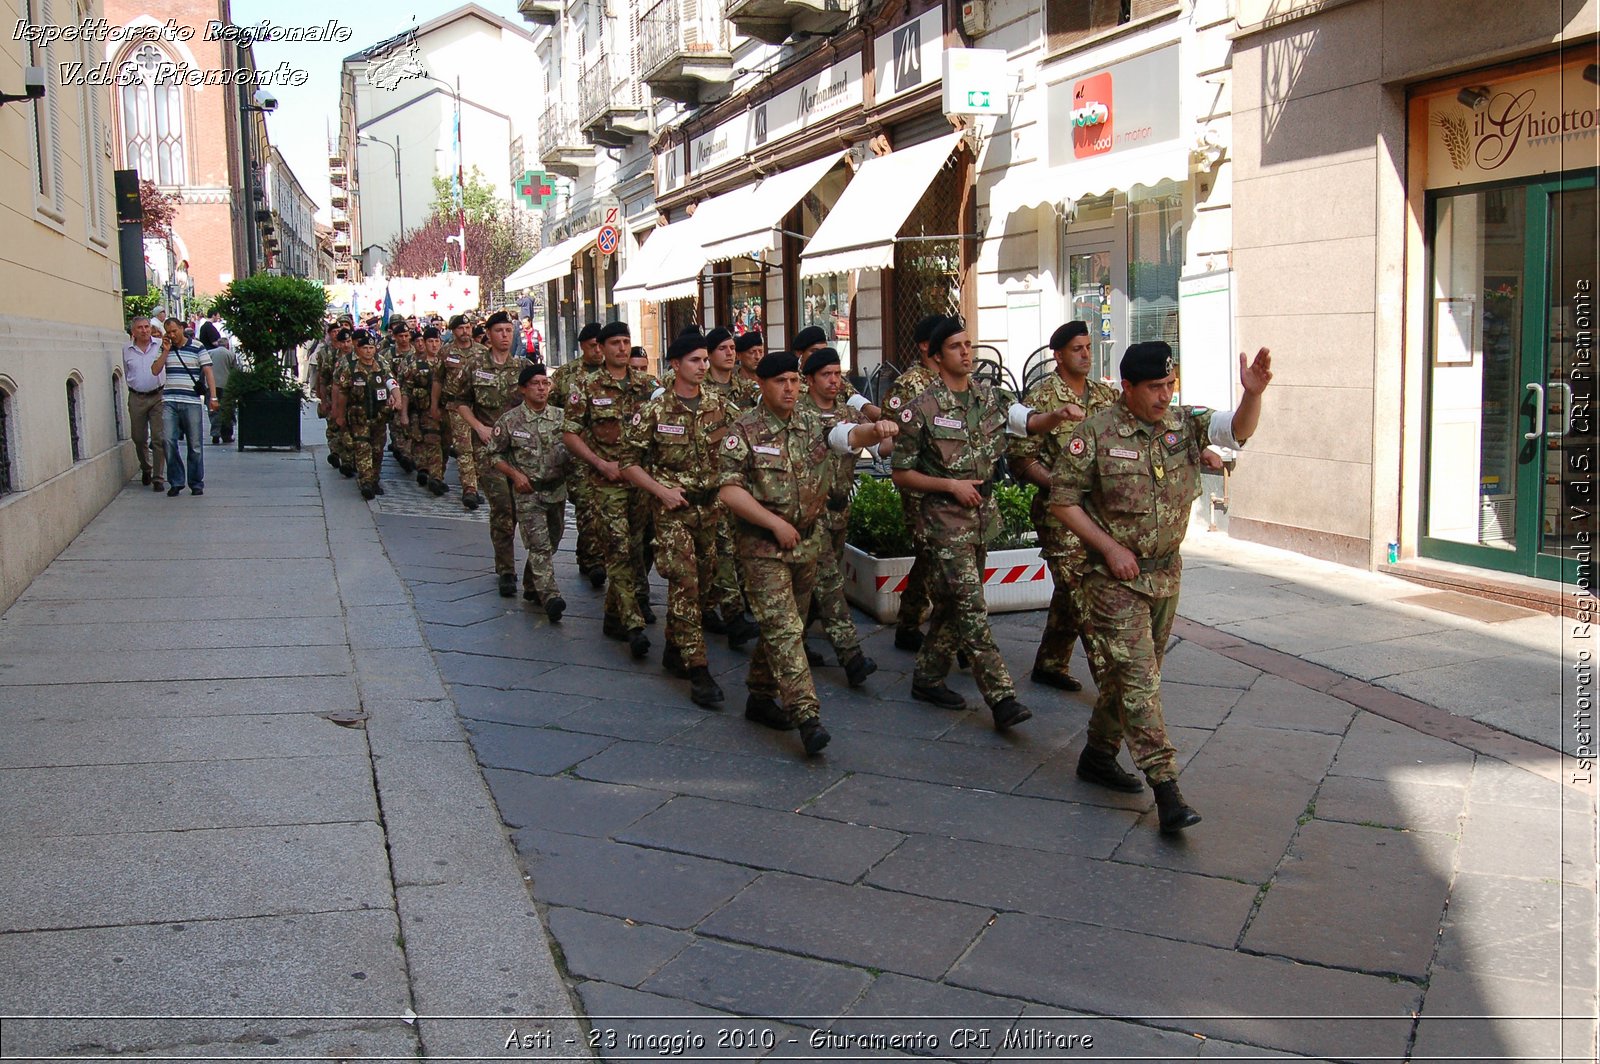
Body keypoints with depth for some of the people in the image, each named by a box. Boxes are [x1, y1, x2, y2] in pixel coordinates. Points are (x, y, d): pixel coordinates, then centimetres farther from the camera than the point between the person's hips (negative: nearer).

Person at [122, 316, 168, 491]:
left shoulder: (160, 345, -3)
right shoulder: (126, 350, 6)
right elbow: (126, 374, 19)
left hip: (158, 396, -3)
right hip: (136, 398, 3)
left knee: (159, 438, -6)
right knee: (139, 438, 10)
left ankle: (158, 478, -2)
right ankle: (146, 469, 34)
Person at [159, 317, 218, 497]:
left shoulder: (197, 348, 4)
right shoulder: (165, 349, 14)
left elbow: (208, 372, 1)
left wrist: (213, 397, -7)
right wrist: (166, 351, -2)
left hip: (192, 402, -2)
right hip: (169, 402, 3)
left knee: (195, 445, 2)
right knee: (169, 441, -6)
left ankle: (196, 484, 11)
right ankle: (176, 481, 5)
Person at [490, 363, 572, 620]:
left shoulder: (560, 417, 3)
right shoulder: (510, 420, -6)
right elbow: (494, 454, 1)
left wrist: (568, 464, -4)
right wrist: (515, 474, -10)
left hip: (557, 491, 5)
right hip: (528, 493, -5)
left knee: (551, 543, 14)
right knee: (540, 545, -14)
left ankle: (531, 587, 33)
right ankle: (550, 598, -22)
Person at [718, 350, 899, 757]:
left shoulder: (813, 424, 6)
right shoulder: (745, 430, -7)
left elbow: (849, 437, -10)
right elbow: (729, 490, -13)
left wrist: (876, 430, -33)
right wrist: (775, 523, -18)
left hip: (807, 540, 6)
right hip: (763, 544, -6)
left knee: (785, 625, 15)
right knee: (783, 627, -12)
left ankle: (761, 696, 31)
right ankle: (807, 716, -17)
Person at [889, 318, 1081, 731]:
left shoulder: (991, 398, 7)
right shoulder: (921, 410, -9)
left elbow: (1030, 422, -5)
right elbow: (901, 474, -6)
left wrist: (1058, 415, -26)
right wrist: (950, 485, -16)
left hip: (983, 515, 6)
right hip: (945, 517, -6)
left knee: (953, 604, 15)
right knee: (972, 608, -10)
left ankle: (927, 677, 29)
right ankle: (1002, 699, -11)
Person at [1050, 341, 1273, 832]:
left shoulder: (1184, 423, 1)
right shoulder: (1095, 434, -12)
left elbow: (1236, 429, -14)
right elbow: (1063, 500, -8)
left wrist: (1252, 395, -35)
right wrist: (1109, 547, -13)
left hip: (1166, 571, 6)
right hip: (1115, 576, -6)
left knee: (1134, 671, 16)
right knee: (1137, 676, -9)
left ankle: (1098, 755, 33)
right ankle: (1166, 788, -11)